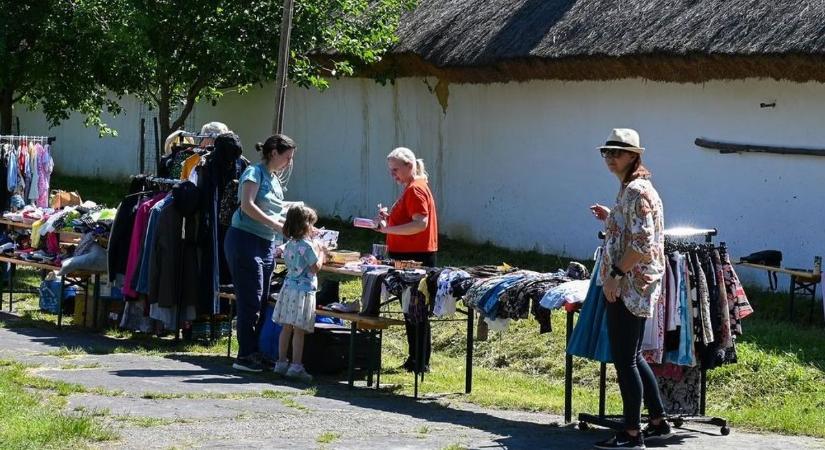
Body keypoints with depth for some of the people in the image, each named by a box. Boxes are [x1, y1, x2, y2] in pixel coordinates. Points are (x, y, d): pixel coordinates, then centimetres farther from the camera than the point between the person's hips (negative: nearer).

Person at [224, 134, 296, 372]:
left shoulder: (274, 178, 19)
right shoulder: (255, 172, -7)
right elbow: (247, 205, -19)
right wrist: (277, 225, -20)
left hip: (266, 244, 9)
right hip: (246, 240, -9)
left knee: (262, 301, 7)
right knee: (250, 300, -9)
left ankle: (255, 353, 10)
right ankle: (245, 355, -5)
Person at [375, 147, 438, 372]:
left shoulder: (416, 189, -15)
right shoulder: (410, 189, 17)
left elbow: (420, 224, -25)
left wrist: (388, 229, -26)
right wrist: (390, 217, 9)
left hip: (416, 258, -11)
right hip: (409, 256, 11)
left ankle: (420, 362, -2)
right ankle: (415, 359, 21)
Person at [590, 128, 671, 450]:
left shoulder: (636, 191, -16)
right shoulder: (631, 188, 15)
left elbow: (642, 242, -23)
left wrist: (615, 274, -20)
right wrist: (609, 218, 17)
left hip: (629, 286, -11)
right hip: (634, 287, 11)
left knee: (624, 360, -5)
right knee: (632, 357, 17)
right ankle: (658, 422, 25)